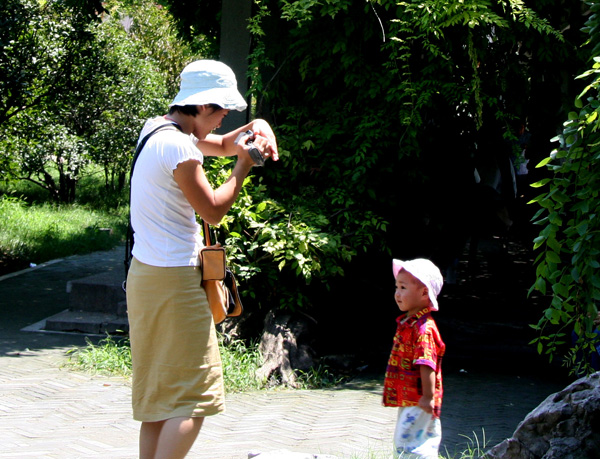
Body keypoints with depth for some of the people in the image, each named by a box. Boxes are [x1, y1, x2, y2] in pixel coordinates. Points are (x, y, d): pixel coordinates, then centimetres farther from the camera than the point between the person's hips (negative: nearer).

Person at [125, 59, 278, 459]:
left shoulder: (157, 128, 12)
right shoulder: (178, 147, -18)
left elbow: (221, 145, 25)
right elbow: (213, 210, -13)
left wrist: (254, 129, 6)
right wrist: (243, 168, -2)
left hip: (147, 272, 10)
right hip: (173, 280, -10)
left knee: (158, 394, 13)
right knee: (193, 397, -8)